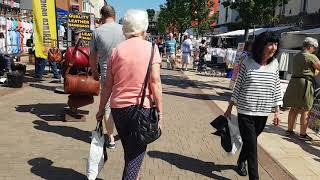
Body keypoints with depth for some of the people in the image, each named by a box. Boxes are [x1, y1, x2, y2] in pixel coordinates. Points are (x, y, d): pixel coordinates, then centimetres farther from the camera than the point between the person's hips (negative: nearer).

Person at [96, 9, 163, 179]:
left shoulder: (117, 50, 4)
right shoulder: (151, 48, -4)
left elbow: (108, 85, 4)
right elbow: (155, 82, -11)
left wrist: (101, 109, 14)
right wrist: (160, 112, -6)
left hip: (118, 107, 4)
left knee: (129, 151, 23)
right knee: (135, 154, 5)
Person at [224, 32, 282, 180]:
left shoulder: (274, 64, 1)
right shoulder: (247, 63, -9)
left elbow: (276, 88, 7)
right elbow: (238, 86, -3)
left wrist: (277, 111, 5)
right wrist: (230, 107, 1)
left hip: (263, 113, 4)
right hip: (245, 112, -4)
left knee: (249, 142, 20)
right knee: (251, 146, -3)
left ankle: (241, 162, 47)